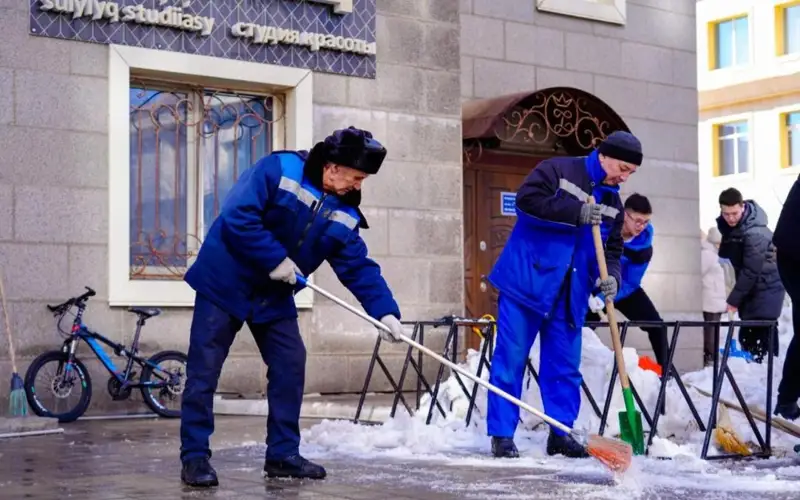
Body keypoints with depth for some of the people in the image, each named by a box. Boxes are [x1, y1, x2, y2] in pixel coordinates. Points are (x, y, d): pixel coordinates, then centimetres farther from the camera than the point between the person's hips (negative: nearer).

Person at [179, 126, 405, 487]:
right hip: (224, 281, -6)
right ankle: (195, 456, 2)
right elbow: (237, 216, -27)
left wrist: (385, 310, -15)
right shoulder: (278, 170, -19)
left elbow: (359, 267, -2)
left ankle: (283, 454, 12)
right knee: (204, 369, -5)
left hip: (274, 297, 7)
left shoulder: (345, 214, 0)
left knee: (291, 365, 2)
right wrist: (275, 259, -25)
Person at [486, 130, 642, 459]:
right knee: (510, 360, -4)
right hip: (526, 282, -6)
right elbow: (527, 199, -18)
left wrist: (610, 275, -8)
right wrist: (577, 214, -20)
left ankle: (560, 433, 19)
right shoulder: (558, 170, -5)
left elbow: (612, 248, 14)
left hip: (569, 296, 6)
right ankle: (501, 435, 2)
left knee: (565, 366, 7)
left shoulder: (612, 204, 14)